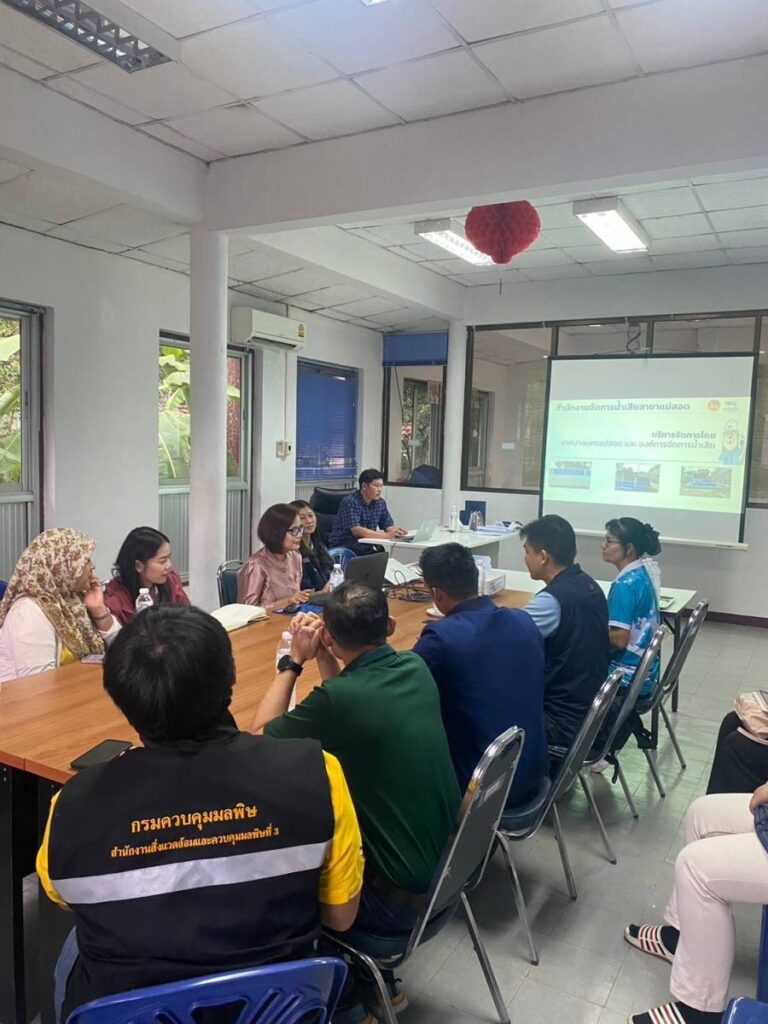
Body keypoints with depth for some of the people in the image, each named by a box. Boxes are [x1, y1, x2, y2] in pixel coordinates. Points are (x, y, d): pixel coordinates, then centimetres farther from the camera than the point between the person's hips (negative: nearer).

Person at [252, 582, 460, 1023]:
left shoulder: (338, 698, -27)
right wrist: (321, 657, 0)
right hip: (449, 863, 7)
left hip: (406, 895, -7)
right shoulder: (416, 668, -5)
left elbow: (259, 736, -9)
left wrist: (294, 661, -5)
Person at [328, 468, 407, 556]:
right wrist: (386, 535, -32)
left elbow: (388, 526, 9)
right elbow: (356, 530, -26)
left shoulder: (381, 503, 5)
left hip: (366, 548, 7)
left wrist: (396, 530, -17)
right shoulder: (350, 502, -16)